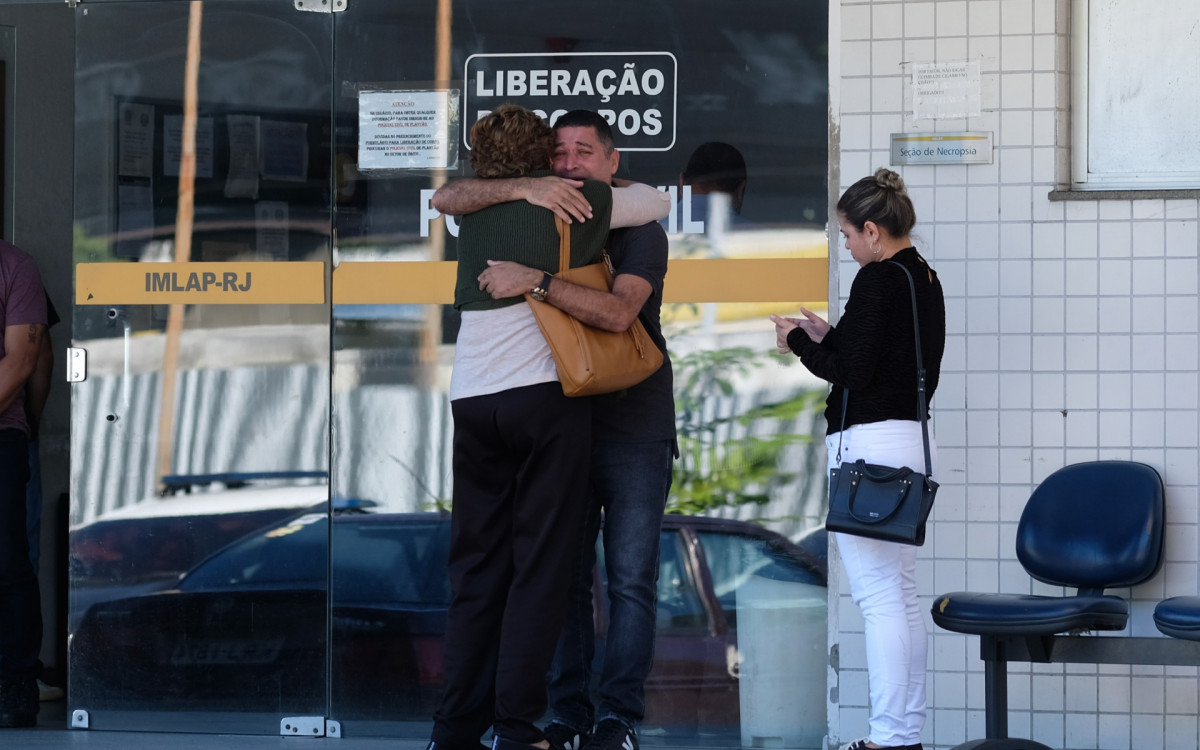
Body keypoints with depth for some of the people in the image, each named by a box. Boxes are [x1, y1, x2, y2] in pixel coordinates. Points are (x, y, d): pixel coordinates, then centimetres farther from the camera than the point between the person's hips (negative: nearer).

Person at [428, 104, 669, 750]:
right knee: (539, 564, -2)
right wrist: (603, 193, 35)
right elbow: (654, 201, 18)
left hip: (471, 400, 4)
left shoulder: (473, 214, 14)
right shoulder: (575, 202, 3)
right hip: (544, 394, -4)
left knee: (475, 568, 9)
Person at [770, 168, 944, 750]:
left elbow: (852, 371, -16)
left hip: (870, 442, -10)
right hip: (911, 438, 10)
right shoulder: (926, 280, 15)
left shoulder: (878, 280, -13)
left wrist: (799, 342, 0)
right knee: (902, 598, 12)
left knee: (880, 597, -8)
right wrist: (828, 336, 20)